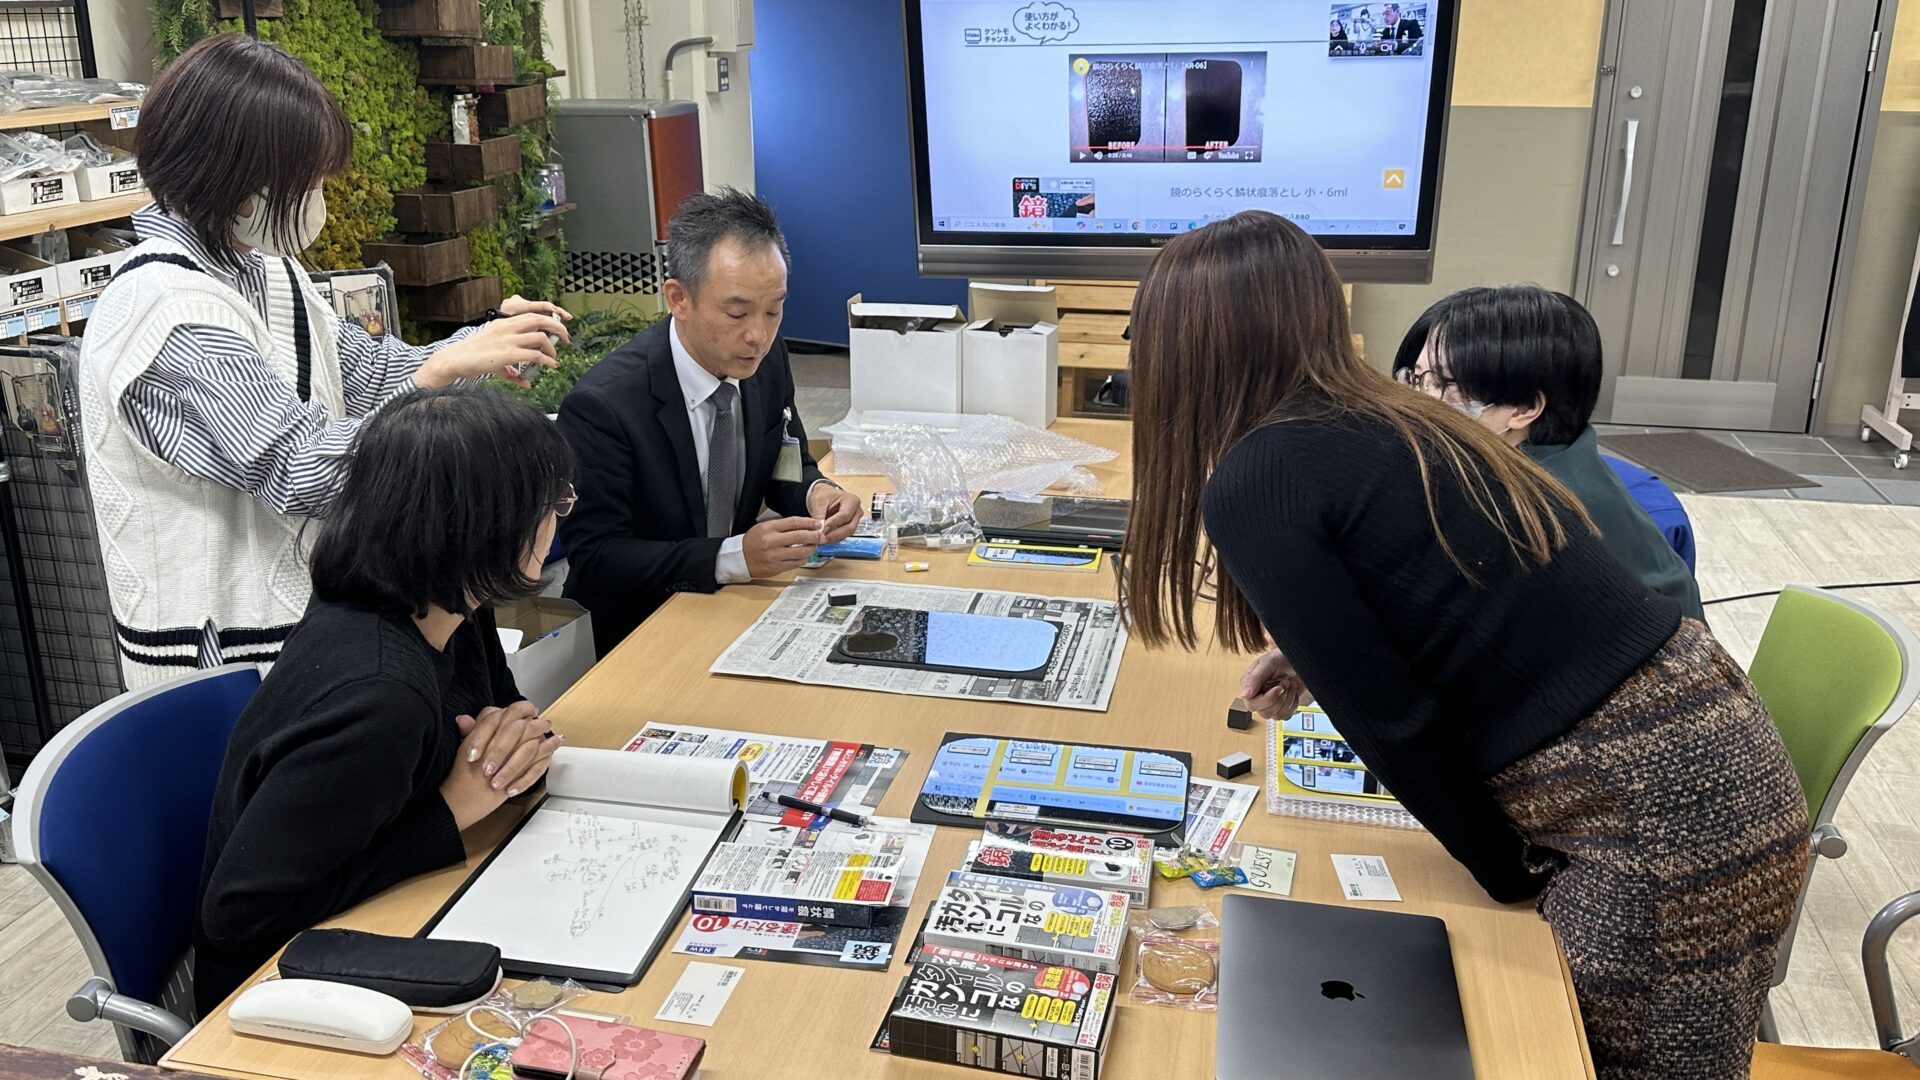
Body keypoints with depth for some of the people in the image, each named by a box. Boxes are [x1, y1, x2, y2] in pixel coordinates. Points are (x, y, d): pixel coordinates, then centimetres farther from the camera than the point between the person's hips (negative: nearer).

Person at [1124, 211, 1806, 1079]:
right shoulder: (1388, 429, 10)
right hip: (1706, 757, 8)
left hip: (1663, 824, -8)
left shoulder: (1252, 484, -14)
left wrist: (1514, 882, 2)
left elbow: (1390, 721, -13)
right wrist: (1319, 657, 29)